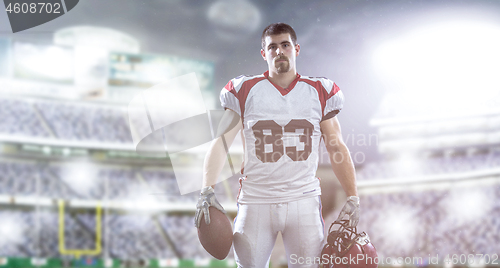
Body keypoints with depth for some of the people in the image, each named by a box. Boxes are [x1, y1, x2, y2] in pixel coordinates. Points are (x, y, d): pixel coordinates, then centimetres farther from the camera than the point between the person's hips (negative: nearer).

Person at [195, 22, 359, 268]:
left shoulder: (320, 92, 7)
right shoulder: (244, 91, 4)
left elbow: (336, 147, 10)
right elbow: (221, 142, 1)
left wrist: (352, 197, 3)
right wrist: (207, 190, -12)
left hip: (303, 200, 1)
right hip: (255, 200, 0)